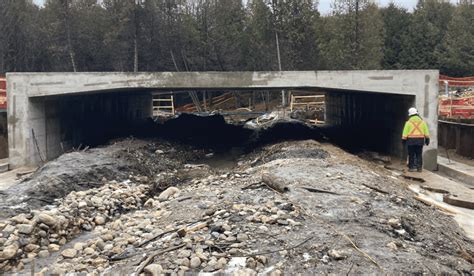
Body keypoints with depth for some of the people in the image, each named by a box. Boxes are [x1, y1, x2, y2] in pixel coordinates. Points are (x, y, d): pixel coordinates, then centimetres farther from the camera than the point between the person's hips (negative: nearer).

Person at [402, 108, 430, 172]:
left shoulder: (409, 122, -4)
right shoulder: (422, 122, 6)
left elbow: (405, 132, -6)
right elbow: (426, 132, 7)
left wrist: (403, 140, -1)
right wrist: (427, 139, 12)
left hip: (411, 140, -3)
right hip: (420, 140, 3)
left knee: (411, 155, 3)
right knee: (419, 155, 7)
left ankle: (411, 167, 3)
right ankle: (419, 167, 7)